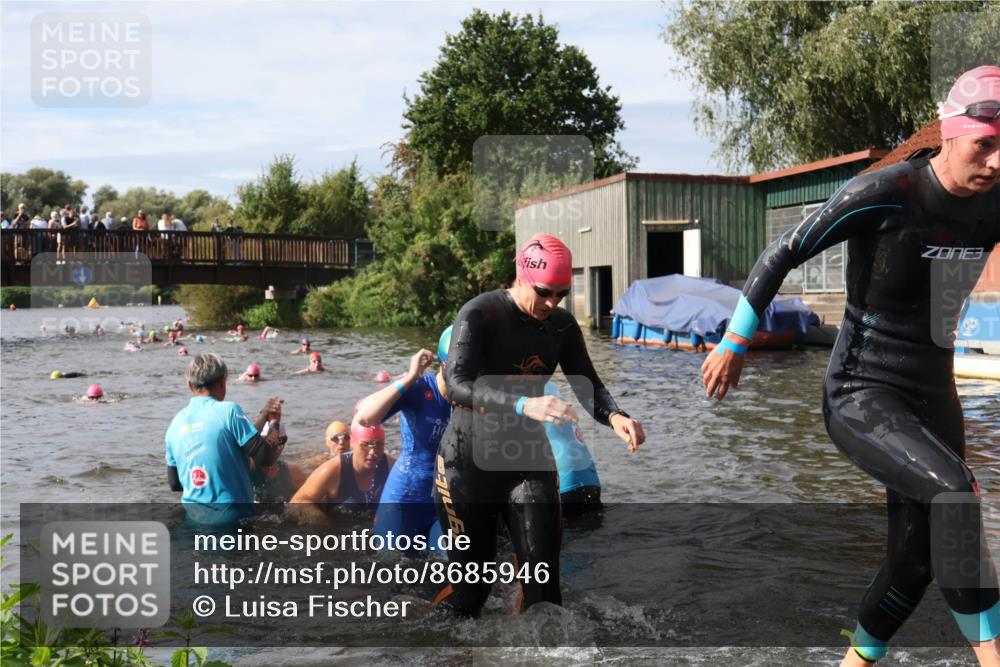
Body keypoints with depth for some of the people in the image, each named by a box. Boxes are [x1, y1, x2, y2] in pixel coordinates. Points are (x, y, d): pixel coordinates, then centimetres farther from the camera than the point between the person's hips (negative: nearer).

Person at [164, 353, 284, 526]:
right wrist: (274, 424, 6)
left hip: (193, 514, 6)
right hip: (231, 514, -6)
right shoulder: (229, 411, -11)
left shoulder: (175, 424, 6)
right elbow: (265, 458, -11)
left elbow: (174, 484, 12)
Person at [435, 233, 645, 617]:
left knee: (543, 570, -3)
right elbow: (456, 382, -30)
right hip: (470, 458, -4)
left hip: (528, 456, 4)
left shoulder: (562, 326, 0)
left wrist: (614, 417, -23)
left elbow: (587, 384, 1)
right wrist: (523, 405, -44)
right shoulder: (479, 315, -17)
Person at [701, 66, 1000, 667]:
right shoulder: (883, 194, -19)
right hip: (861, 398, -6)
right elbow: (782, 255, -11)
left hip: (933, 400, 7)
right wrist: (734, 346, -8)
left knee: (919, 555, 11)